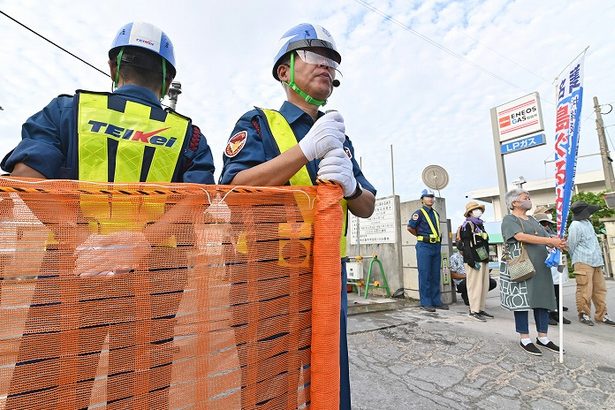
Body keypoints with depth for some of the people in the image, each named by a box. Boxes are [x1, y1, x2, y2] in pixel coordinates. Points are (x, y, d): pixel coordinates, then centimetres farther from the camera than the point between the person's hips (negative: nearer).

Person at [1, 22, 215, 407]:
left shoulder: (66, 109, 9)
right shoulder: (188, 134, 8)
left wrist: (80, 239, -13)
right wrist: (143, 240, -15)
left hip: (70, 265, 0)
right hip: (155, 276, 1)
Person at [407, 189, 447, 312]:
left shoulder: (436, 214, 16)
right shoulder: (419, 213, -5)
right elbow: (410, 227, -11)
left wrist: (438, 237, 13)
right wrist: (420, 236, 0)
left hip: (436, 246, 7)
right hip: (424, 247, -7)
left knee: (436, 275, 10)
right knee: (425, 275, -4)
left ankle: (436, 301, 18)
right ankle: (425, 303, 2)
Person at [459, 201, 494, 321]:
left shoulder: (480, 224, 20)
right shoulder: (467, 225, -8)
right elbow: (466, 245, -16)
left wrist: (487, 258, 21)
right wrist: (472, 261, -21)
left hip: (483, 260, 9)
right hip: (474, 261, -9)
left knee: (484, 285, 11)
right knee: (475, 285, -7)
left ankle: (481, 309, 20)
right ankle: (474, 310, -1)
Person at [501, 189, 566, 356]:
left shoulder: (532, 220, 22)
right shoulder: (509, 219, -3)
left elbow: (546, 238, 13)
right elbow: (521, 237, -18)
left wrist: (558, 243, -10)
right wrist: (551, 241, -19)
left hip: (540, 267, 8)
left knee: (543, 299, 8)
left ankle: (542, 337, 19)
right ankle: (524, 339, 5)